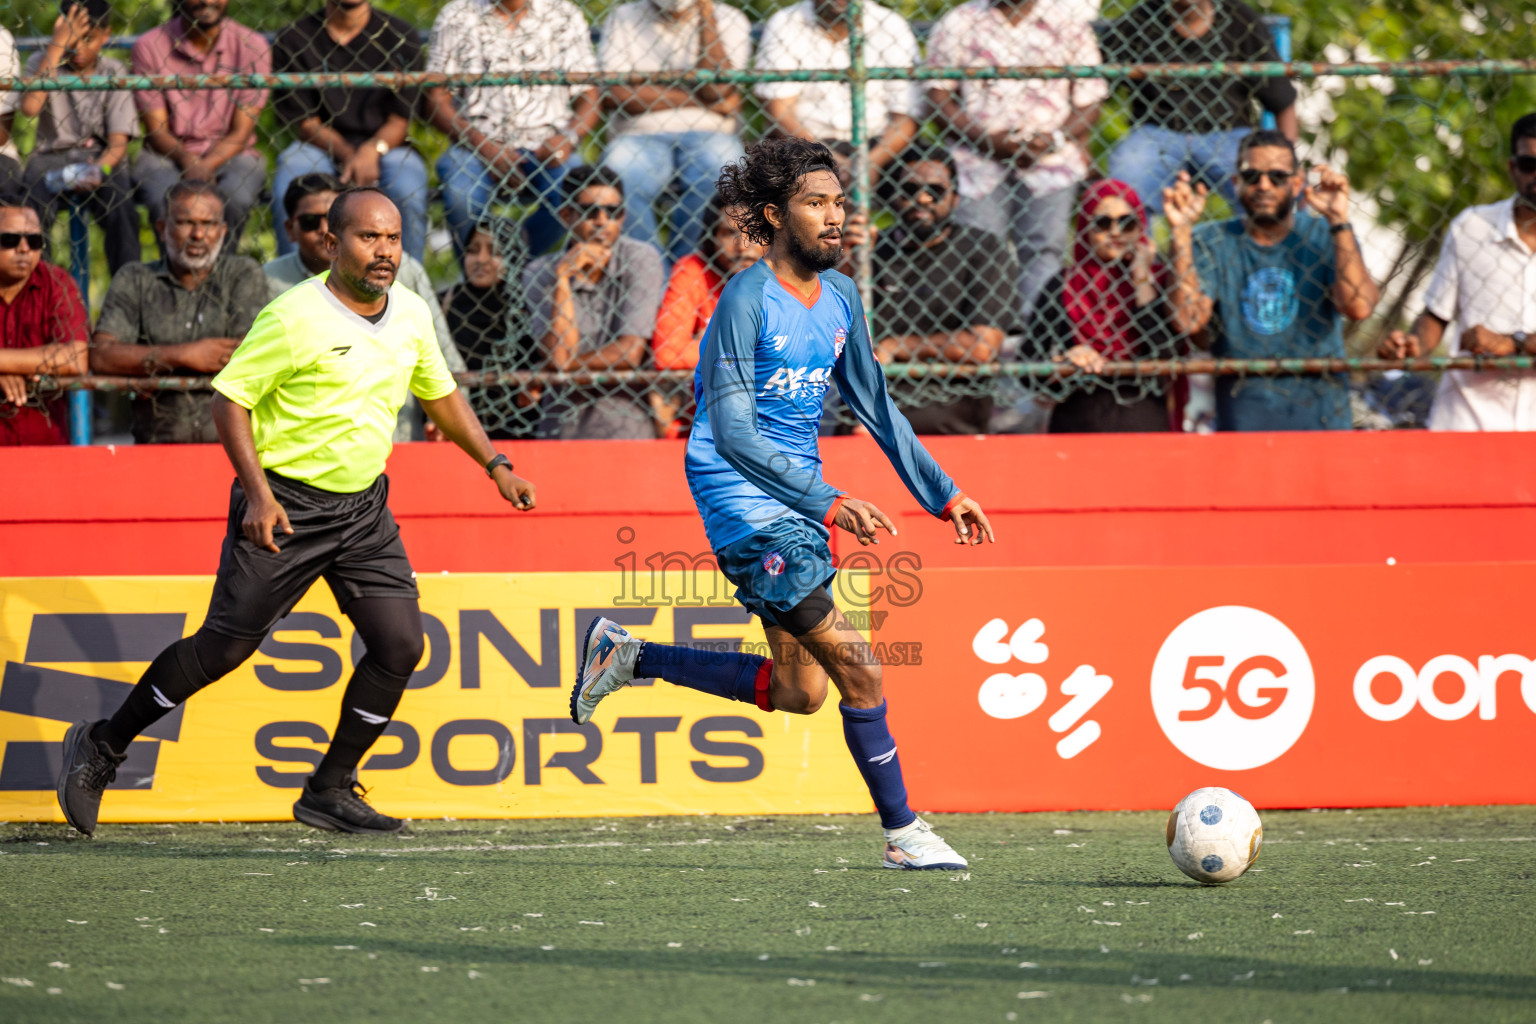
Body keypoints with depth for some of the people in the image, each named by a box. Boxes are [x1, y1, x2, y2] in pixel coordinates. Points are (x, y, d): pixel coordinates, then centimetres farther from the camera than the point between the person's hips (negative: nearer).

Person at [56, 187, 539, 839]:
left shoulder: (411, 315, 4)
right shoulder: (294, 316, -16)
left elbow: (440, 394, 21)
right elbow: (229, 399, -13)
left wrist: (495, 465, 14)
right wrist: (258, 493, -21)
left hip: (364, 506, 6)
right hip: (285, 507, -6)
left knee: (400, 643, -5)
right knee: (224, 647, -3)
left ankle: (330, 791, 8)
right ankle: (101, 749, 15)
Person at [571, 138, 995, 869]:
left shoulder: (838, 296, 8)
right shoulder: (747, 298, -16)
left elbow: (873, 406, 20)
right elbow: (733, 430, -21)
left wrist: (942, 494, 17)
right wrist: (828, 503, -28)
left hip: (797, 497, 9)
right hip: (743, 498, -9)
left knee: (799, 692, 10)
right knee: (854, 665, -13)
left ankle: (629, 658, 24)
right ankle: (902, 834, -5)